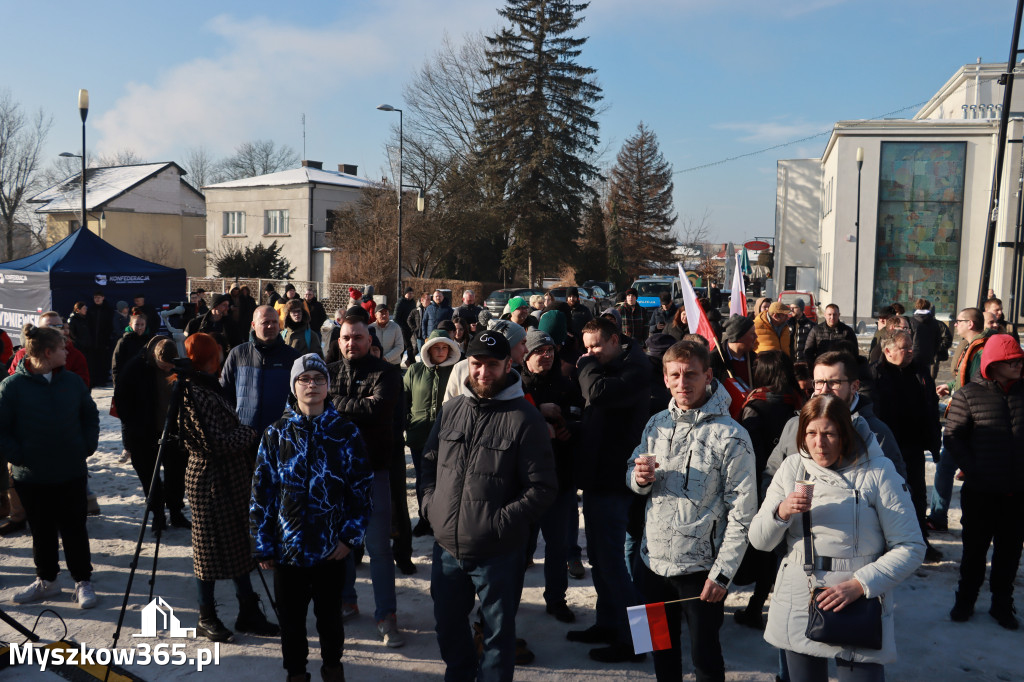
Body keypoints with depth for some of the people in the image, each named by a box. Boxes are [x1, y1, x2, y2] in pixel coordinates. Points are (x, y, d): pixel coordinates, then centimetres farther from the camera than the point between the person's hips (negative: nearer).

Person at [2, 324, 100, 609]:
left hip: (71, 473, 1)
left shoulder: (72, 381, -1)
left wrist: (88, 447, 2)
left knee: (74, 528, 8)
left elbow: (90, 415, 11)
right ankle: (46, 580, 31)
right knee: (42, 531, 15)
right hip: (31, 476, -1)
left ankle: (83, 581, 19)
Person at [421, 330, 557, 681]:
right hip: (447, 545, 5)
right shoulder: (451, 409, 5)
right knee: (447, 623, 24)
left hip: (498, 552, -5)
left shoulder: (525, 419, -12)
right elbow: (429, 461, 17)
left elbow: (542, 488, -13)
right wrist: (430, 502, 2)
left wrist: (502, 521, -18)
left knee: (498, 632, 12)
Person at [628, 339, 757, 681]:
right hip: (654, 560, 5)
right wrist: (640, 477, -12)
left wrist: (722, 573, -16)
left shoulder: (731, 436, -14)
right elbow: (633, 477, 12)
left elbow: (742, 514, -14)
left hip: (700, 568, -5)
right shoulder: (657, 424, 2)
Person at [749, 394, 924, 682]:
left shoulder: (877, 472, -7)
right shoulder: (792, 468, 3)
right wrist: (781, 512, -16)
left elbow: (911, 548, -8)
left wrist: (858, 585, -18)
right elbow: (759, 541, 5)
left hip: (858, 608, -3)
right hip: (797, 609, 3)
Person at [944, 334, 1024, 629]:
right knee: (975, 548, 11)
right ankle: (965, 600, 28)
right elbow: (953, 437, -4)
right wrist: (973, 470, -10)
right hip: (981, 491, -3)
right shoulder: (969, 395, -6)